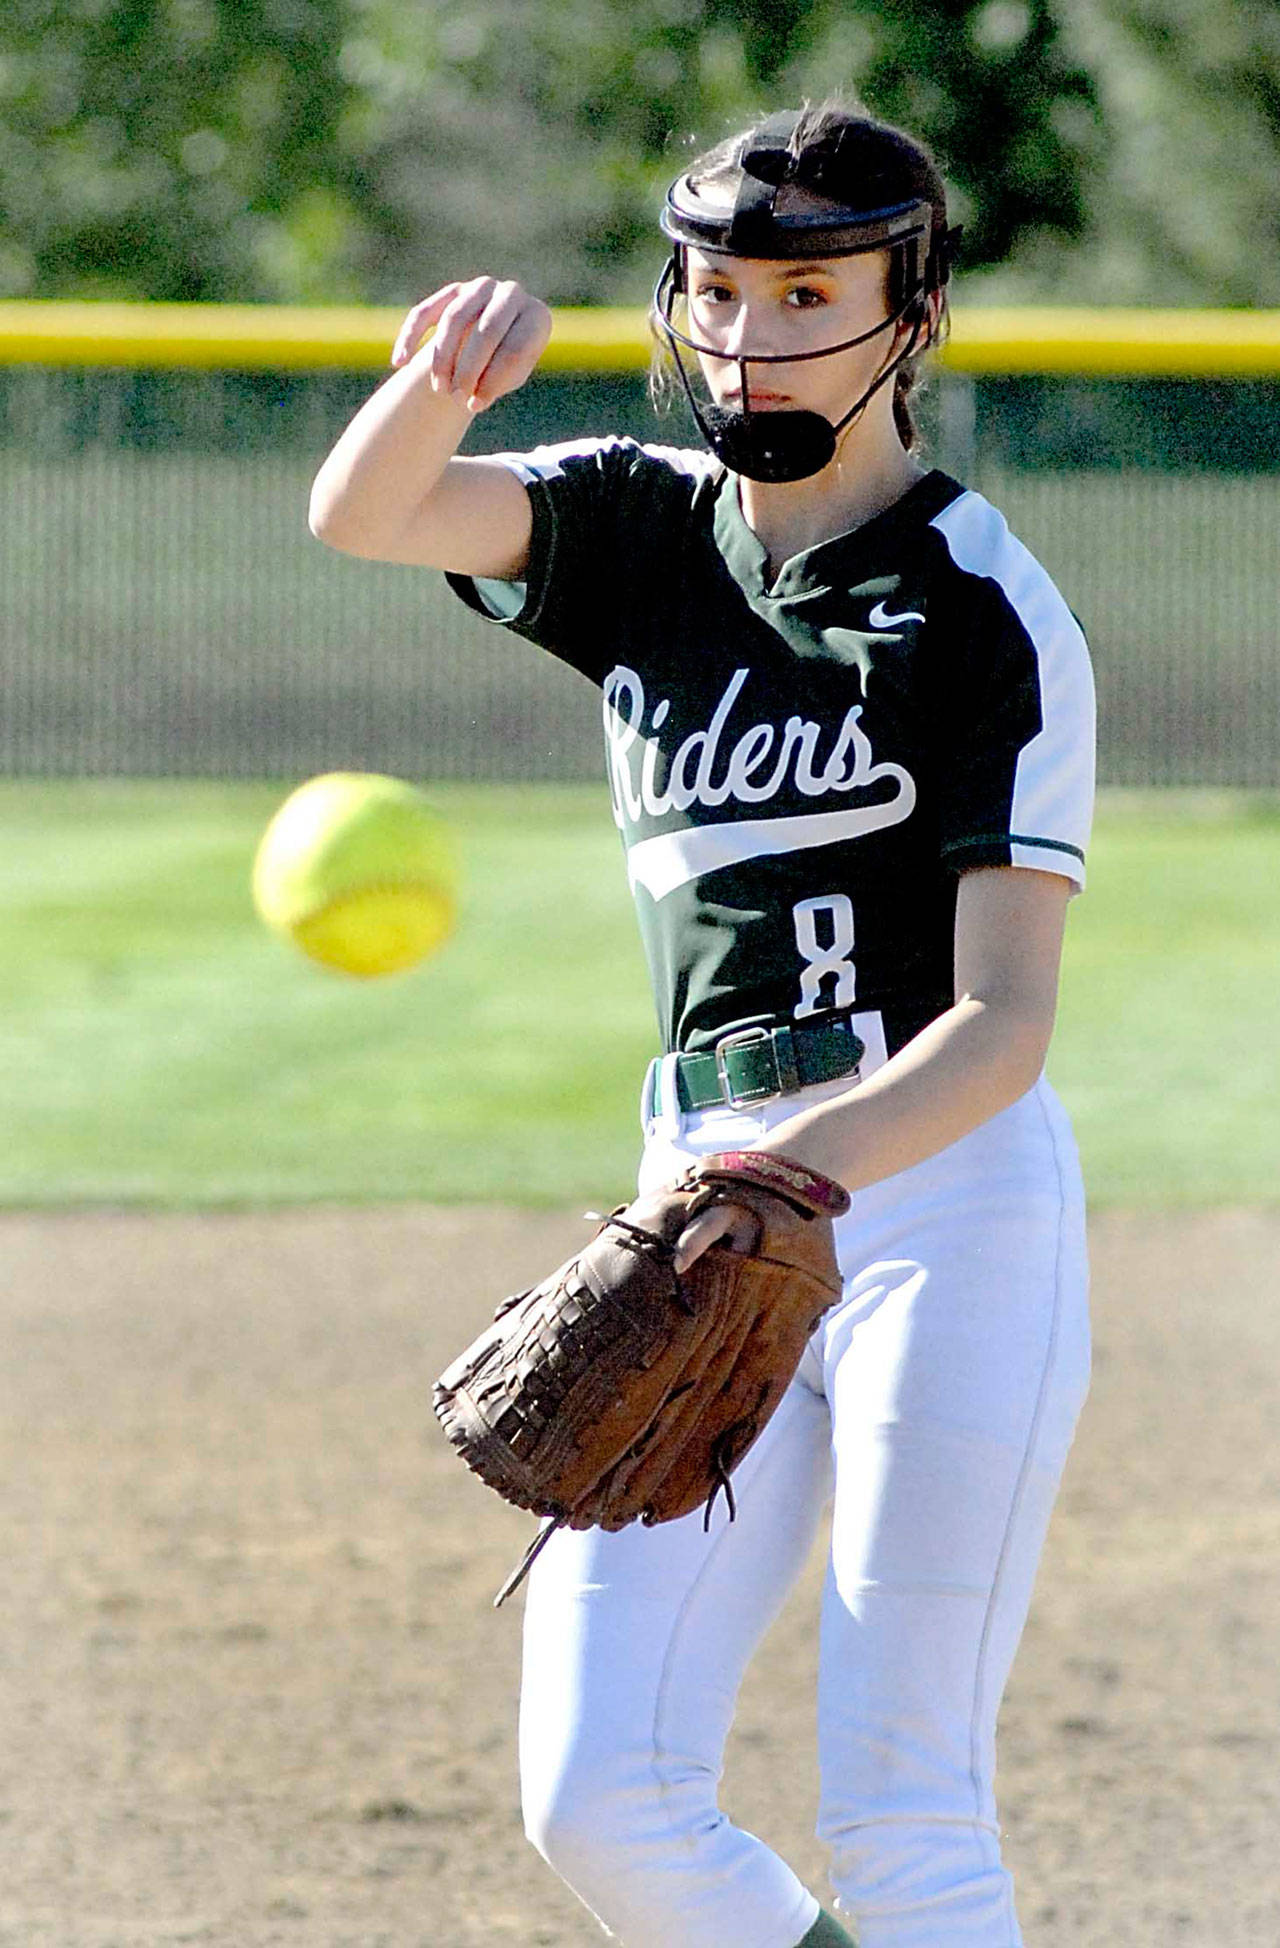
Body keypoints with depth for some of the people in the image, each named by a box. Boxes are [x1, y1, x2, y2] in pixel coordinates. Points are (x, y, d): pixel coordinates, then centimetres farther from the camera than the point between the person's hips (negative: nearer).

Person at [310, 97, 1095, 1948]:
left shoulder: (988, 614, -7)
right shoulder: (650, 528, 10)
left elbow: (1004, 1021, -15)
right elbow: (364, 514, -7)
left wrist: (811, 1171, -33)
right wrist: (453, 368, -30)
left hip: (946, 1192, -5)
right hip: (721, 1228, 6)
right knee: (602, 1796, -3)